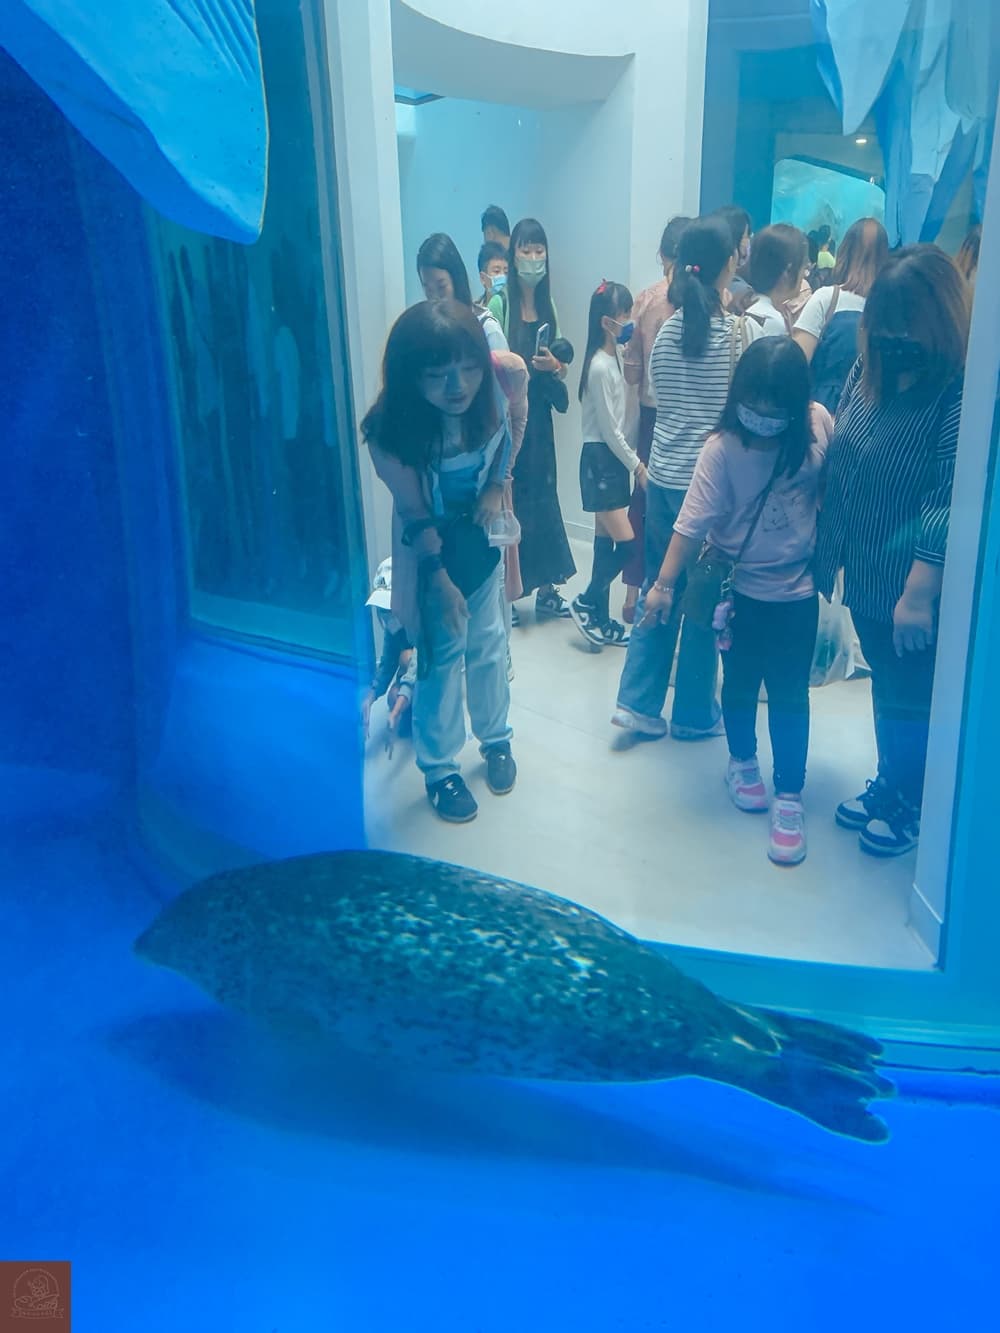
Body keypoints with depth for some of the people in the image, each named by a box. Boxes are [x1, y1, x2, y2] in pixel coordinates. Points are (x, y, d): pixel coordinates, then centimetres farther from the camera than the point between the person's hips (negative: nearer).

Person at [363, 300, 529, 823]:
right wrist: (440, 580, -15)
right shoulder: (391, 431, -32)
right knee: (442, 657, 4)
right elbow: (414, 515, -20)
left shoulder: (497, 388, -24)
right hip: (431, 549, -3)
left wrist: (497, 485, -9)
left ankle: (496, 740, 40)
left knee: (488, 646, 17)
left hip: (482, 536, 4)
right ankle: (439, 770, 23)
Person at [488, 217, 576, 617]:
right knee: (509, 498, -3)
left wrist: (555, 367, -5)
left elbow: (559, 363, 14)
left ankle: (546, 588, 19)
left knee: (543, 496, 10)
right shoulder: (499, 304, -10)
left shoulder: (547, 305, 11)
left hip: (538, 413, 6)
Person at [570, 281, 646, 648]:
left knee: (606, 541, 11)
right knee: (626, 542, -9)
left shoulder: (613, 359, 11)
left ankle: (601, 619, 18)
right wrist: (637, 465, -10)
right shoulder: (599, 367, -17)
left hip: (613, 459, 9)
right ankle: (585, 603, 8)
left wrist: (632, 461, 7)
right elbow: (609, 429, -16)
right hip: (599, 459, -9)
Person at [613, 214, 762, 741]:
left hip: (664, 475, 5)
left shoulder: (666, 330, 3)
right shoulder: (746, 331, -10)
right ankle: (694, 714, 18)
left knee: (659, 586, 16)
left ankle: (637, 701, 16)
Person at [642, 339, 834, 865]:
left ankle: (790, 797, 18)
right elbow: (691, 525, -19)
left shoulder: (819, 425, -12)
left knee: (789, 695, 5)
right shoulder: (722, 450, -19)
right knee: (740, 684, 16)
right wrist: (664, 584, -22)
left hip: (797, 589, 1)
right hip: (740, 588, -1)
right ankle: (742, 762, 41)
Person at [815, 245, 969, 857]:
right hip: (866, 573, 6)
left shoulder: (962, 391, -21)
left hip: (914, 587, -6)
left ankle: (913, 804, 32)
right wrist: (829, 548, 8)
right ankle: (888, 782, 42)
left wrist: (920, 594, -25)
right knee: (885, 685, 23)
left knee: (911, 699, 10)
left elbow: (949, 504, -24)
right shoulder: (871, 367, 1)